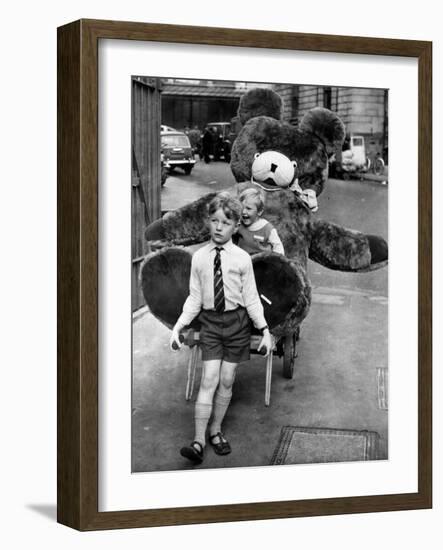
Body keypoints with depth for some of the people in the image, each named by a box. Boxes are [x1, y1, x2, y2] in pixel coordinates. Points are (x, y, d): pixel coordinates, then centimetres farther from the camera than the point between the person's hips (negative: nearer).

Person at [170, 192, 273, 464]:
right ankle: (199, 440, -8)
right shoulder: (199, 257, -1)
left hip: (237, 321, 0)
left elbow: (251, 298, 0)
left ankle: (216, 431, 22)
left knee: (226, 381, 6)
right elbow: (195, 298, 4)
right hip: (210, 321, 0)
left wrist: (265, 330, -2)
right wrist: (178, 327, -3)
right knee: (209, 381, -7)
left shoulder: (242, 258, -5)